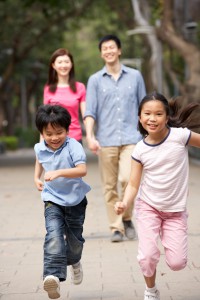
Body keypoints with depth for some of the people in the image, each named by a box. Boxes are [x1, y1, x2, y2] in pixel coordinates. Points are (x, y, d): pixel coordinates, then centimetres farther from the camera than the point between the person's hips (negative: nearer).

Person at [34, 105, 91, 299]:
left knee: (74, 238, 14)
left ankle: (74, 262, 48)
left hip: (75, 199, -1)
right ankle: (53, 275, -32)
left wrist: (59, 173, -41)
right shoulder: (40, 148, -3)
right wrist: (36, 177, 12)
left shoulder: (73, 146, -19)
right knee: (54, 234, -22)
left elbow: (82, 170, -31)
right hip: (52, 199, 1)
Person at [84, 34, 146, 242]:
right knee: (110, 186, 2)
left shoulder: (135, 76, 9)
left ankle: (127, 218, 6)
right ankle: (116, 227, 11)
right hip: (106, 140, 1)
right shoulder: (95, 80, 7)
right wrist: (89, 136, -15)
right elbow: (89, 111, 0)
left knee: (127, 179, -16)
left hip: (130, 138, -1)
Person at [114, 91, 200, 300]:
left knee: (177, 263, -6)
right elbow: (133, 184, -10)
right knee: (147, 257, -12)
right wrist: (125, 203, -27)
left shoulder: (180, 135, -16)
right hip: (148, 207, 0)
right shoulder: (140, 150, -11)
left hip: (175, 210, 0)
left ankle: (164, 237, 30)